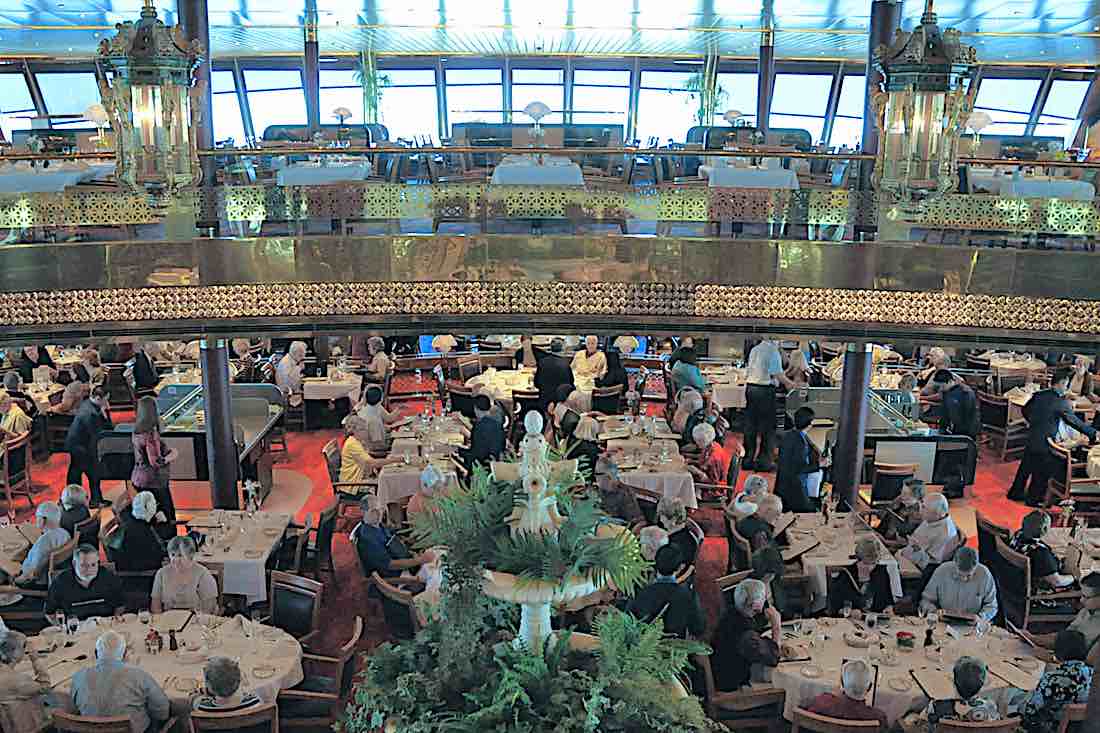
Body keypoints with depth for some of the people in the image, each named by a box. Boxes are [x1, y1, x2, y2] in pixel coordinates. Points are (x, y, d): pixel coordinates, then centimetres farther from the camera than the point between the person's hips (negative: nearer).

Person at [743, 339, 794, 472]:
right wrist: (789, 383, 3)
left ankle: (748, 459, 17)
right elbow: (778, 374, -14)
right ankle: (763, 462, 7)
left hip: (750, 387, 7)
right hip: (765, 390, -7)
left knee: (750, 425, 11)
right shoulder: (773, 352, -12)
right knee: (767, 426, 3)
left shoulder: (754, 350, 9)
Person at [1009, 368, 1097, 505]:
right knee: (1041, 472, 9)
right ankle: (1033, 499, 21)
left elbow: (1025, 410, 10)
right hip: (1045, 442, -7)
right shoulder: (1061, 402, -18)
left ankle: (1015, 492, 30)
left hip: (1031, 438, 7)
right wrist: (1092, 433, -3)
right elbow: (1074, 421, -12)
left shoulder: (1038, 395, 0)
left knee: (1025, 466, 20)